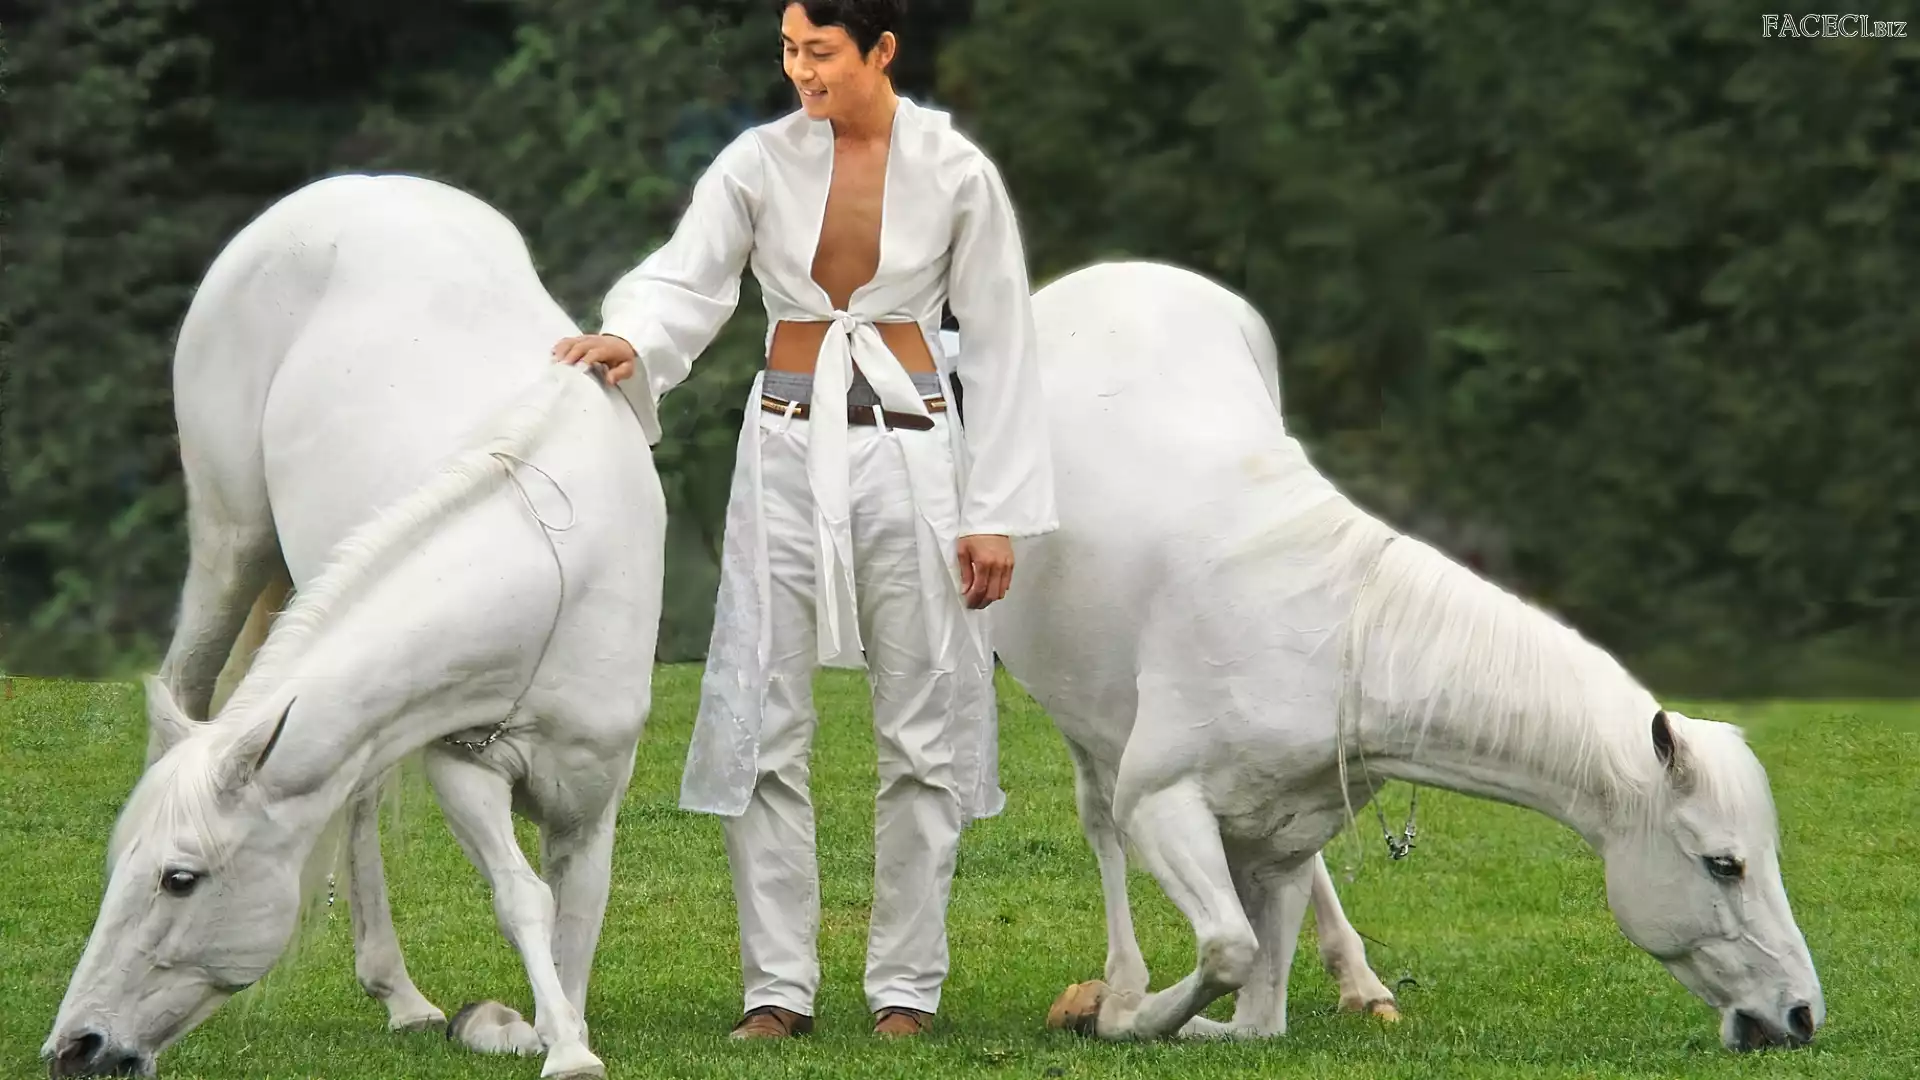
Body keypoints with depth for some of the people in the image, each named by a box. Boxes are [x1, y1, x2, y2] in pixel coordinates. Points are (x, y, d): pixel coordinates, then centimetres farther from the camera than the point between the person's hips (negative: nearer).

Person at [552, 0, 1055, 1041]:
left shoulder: (955, 172, -3)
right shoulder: (760, 162, -1)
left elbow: (999, 344, 0)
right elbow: (685, 280, -8)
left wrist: (996, 512, -3)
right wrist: (629, 339, -32)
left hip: (910, 451, -1)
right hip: (788, 448, 1)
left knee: (922, 726, 1)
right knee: (762, 725, -1)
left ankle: (905, 986, 10)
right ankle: (778, 985, 5)